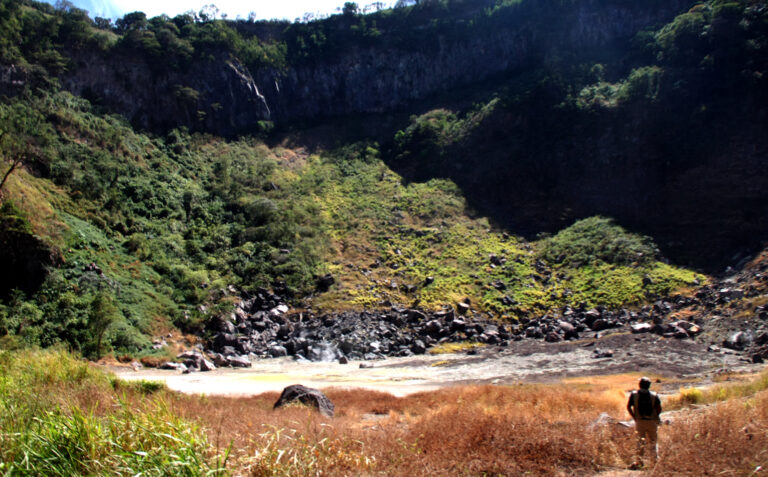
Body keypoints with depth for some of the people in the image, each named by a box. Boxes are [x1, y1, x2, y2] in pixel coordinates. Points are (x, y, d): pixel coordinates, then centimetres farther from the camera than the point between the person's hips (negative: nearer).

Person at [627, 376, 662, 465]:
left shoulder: (634, 394, 0)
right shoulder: (654, 395, -2)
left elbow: (628, 407, -4)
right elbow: (659, 409, -9)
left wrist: (634, 417, 4)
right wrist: (655, 417, 6)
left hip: (639, 421, 0)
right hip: (652, 421, 0)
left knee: (640, 441, 6)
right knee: (653, 441, 11)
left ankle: (639, 460, 1)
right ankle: (655, 460, 12)